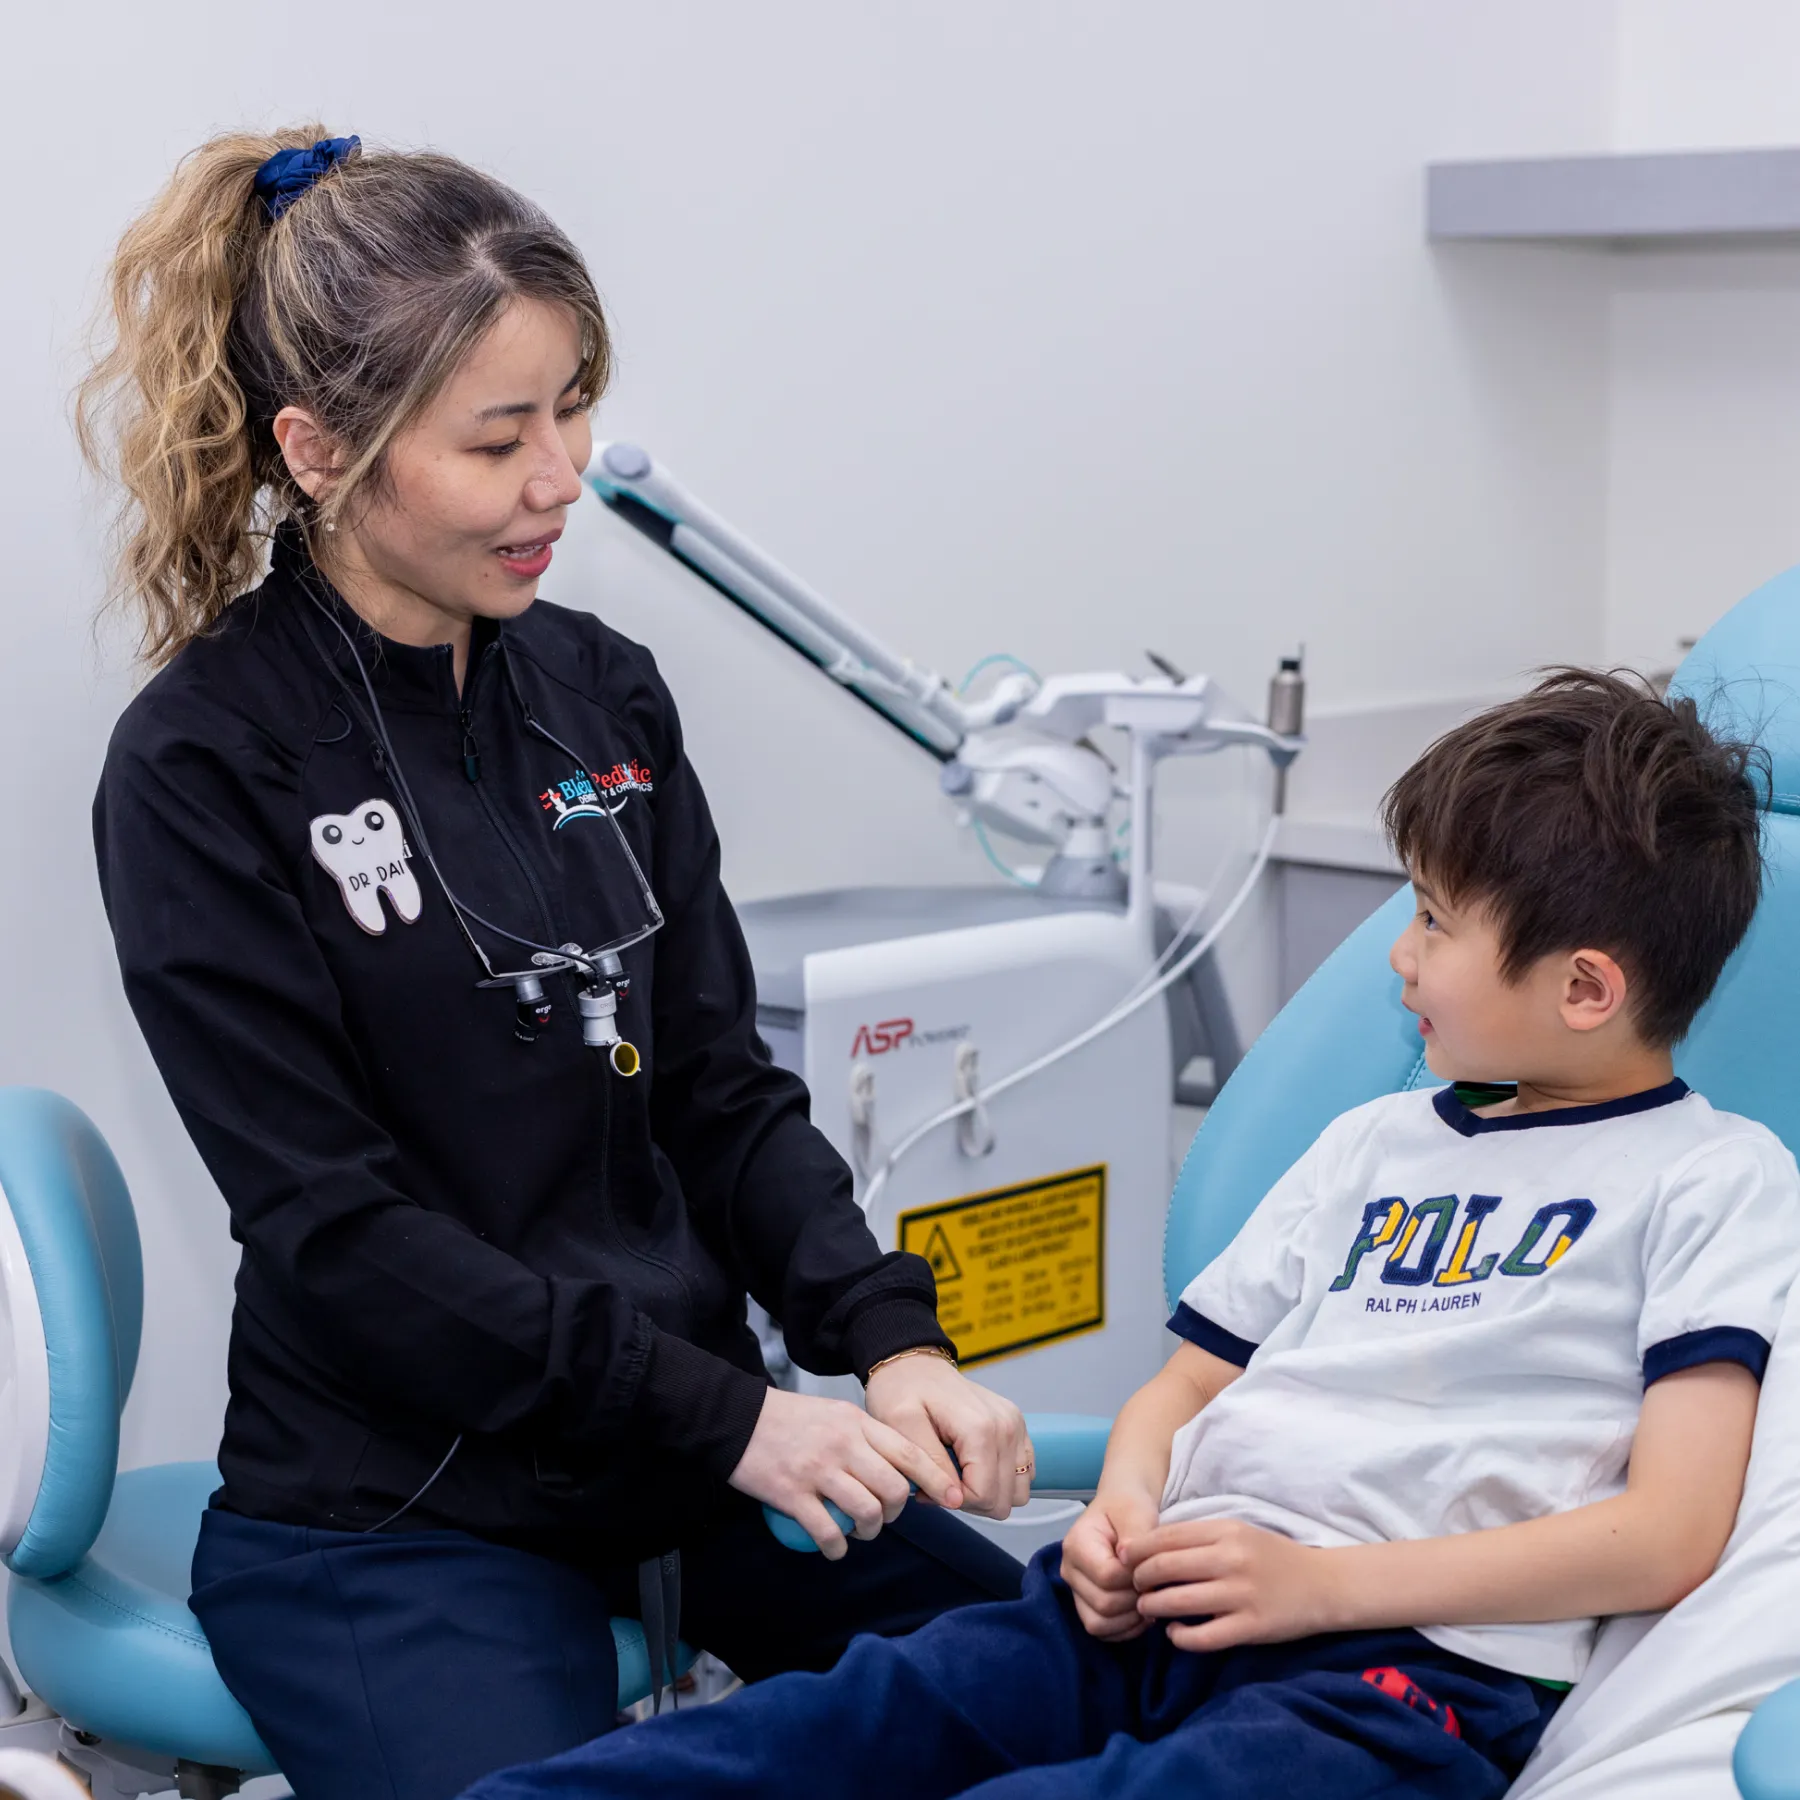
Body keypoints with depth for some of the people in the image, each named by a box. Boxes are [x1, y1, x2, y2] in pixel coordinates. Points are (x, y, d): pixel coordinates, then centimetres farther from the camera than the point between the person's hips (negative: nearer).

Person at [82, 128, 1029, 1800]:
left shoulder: (604, 694, 5)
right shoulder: (202, 769, -12)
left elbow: (722, 1090, 7)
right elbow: (335, 1223, -16)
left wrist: (889, 1339, -11)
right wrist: (725, 1421, -20)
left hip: (702, 1442, 5)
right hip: (395, 1519, -5)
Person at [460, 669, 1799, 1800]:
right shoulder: (1374, 1143, 26)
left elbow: (1671, 1534, -6)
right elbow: (1187, 1379, 28)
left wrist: (1321, 1579, -12)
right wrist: (1125, 1511, 3)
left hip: (1410, 1665, -7)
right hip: (1162, 1606, 7)